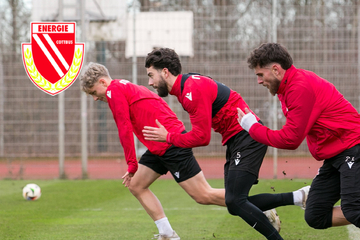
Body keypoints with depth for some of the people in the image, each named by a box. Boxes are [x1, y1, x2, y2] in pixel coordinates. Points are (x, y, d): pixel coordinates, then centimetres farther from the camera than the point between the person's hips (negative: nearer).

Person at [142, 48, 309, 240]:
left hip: (247, 137, -10)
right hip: (236, 140, 10)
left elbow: (202, 137, -21)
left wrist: (168, 137, -10)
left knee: (235, 201, -18)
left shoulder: (193, 90, -20)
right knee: (235, 205, 6)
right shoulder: (186, 85, 12)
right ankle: (298, 197, 9)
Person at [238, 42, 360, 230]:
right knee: (315, 217, 3)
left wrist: (252, 127, -6)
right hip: (334, 157, 11)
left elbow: (290, 139, -16)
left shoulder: (300, 87, -18)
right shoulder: (289, 86, 13)